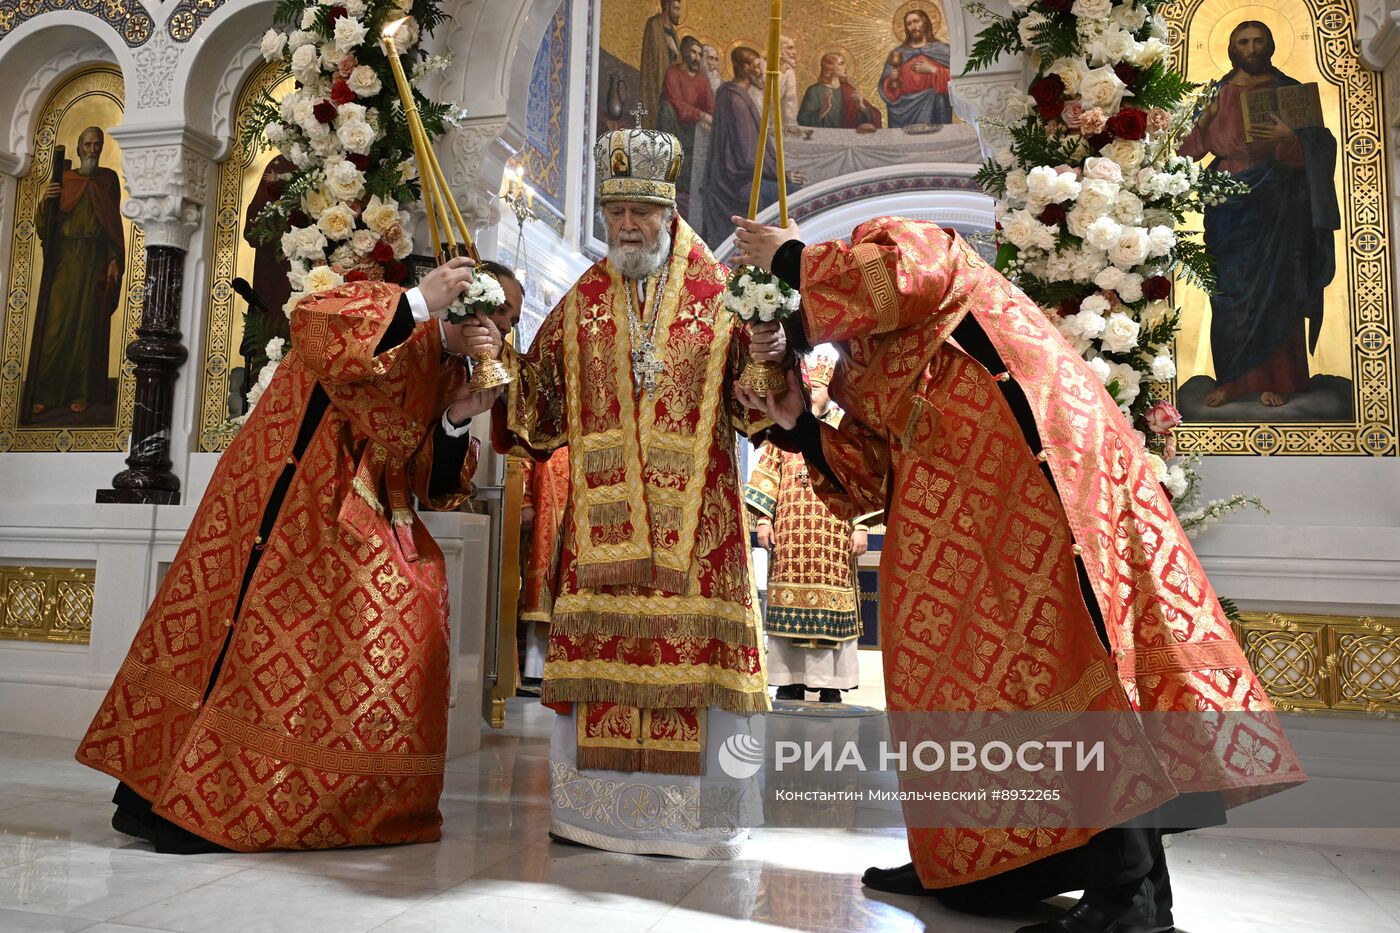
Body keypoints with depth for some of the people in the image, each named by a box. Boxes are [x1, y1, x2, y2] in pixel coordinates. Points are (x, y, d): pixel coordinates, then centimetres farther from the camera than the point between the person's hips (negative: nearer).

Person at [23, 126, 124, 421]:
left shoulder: (109, 179, 7)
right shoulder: (63, 179, 10)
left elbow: (115, 222, 2)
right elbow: (44, 226, 7)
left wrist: (115, 259, -7)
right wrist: (44, 203, -13)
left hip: (95, 257, -1)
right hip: (64, 257, 1)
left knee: (88, 322, -1)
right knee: (55, 322, -3)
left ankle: (81, 391, 3)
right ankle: (45, 393, -1)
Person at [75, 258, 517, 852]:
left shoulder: (449, 375, 13)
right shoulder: (379, 305, -4)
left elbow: (437, 489, 10)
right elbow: (312, 324, -27)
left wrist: (456, 421, -7)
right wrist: (420, 302, -26)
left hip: (362, 520, 7)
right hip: (288, 498, -7)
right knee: (258, 627, -10)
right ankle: (167, 801, -1)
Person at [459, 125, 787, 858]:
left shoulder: (719, 299, 6)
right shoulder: (580, 306, 14)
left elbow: (750, 409, 1)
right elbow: (540, 407, 13)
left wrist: (765, 356, -19)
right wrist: (497, 360, -3)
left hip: (694, 516, -2)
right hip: (602, 515, 2)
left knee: (689, 647, -3)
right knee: (599, 644, 3)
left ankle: (689, 813, 9)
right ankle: (593, 806, 16)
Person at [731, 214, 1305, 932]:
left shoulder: (887, 240, 5)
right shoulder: (859, 378, 26)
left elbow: (908, 273, -22)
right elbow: (870, 476, 17)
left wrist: (790, 257, -7)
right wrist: (797, 424, 6)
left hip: (1038, 474, -10)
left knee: (1056, 642, -14)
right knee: (953, 660, 9)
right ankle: (961, 860, 18)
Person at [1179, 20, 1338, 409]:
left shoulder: (1289, 92, 4)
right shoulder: (1218, 94, 9)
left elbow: (1315, 148, -2)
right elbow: (1193, 148, 3)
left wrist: (1289, 138, -22)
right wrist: (1205, 117, -14)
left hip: (1275, 204, -1)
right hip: (1230, 203, 2)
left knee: (1273, 288, -1)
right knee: (1230, 289, 1)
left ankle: (1273, 379, 7)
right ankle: (1231, 378, 8)